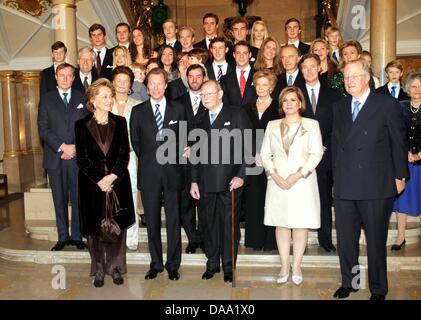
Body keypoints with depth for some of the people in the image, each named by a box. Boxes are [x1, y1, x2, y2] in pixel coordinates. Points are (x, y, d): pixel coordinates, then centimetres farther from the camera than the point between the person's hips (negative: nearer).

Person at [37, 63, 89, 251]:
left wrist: (75, 148, -7)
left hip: (78, 157, 0)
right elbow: (43, 129, 0)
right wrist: (62, 147, -10)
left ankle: (77, 236, 12)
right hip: (55, 158, 0)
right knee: (60, 199, 6)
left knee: (78, 198, 1)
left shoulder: (82, 99, 11)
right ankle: (63, 237, 15)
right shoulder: (46, 99, 9)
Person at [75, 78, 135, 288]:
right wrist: (99, 180, -13)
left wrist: (112, 176, -13)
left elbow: (124, 154, 0)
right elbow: (82, 158, -3)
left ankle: (116, 269, 21)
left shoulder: (120, 122, 5)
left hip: (118, 183, 1)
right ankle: (99, 271, 21)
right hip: (92, 184, -1)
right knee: (95, 229, 6)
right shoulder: (82, 125, 1)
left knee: (117, 227, 7)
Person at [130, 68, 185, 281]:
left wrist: (176, 158, 4)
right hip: (149, 173, 1)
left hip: (172, 172, 0)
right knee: (152, 221, 7)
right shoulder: (138, 111, 6)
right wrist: (147, 160, 6)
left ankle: (173, 265, 17)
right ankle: (156, 264, 20)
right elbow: (135, 141, 11)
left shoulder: (178, 109, 6)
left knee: (173, 221, 5)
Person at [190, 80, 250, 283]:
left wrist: (241, 175, -13)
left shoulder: (237, 115, 1)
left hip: (229, 182, -4)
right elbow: (197, 153, 17)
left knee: (229, 225, 4)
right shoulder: (200, 121, 17)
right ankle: (212, 264, 25)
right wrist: (194, 180, 12)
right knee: (208, 225, 10)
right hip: (205, 183, 4)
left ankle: (228, 267, 18)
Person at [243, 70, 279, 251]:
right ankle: (254, 240, 13)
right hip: (252, 161, 3)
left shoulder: (277, 108, 3)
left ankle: (270, 241, 8)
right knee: (253, 199, 3)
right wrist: (254, 154, -3)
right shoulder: (248, 108, 14)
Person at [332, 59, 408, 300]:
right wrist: (337, 173, 10)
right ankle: (349, 283, 31)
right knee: (345, 239, 13)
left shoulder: (387, 104, -3)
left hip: (376, 186, -4)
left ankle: (378, 289, 26)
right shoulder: (339, 107, 11)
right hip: (344, 186, 4)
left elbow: (399, 142, -1)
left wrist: (400, 176, -1)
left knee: (376, 241, 8)